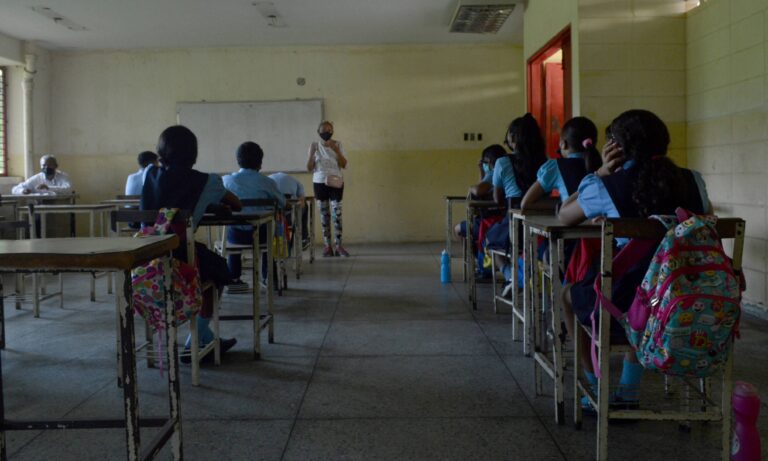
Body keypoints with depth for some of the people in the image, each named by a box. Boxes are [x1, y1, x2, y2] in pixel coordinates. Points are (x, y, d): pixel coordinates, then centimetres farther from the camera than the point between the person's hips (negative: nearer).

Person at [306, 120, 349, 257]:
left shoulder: (338, 145, 3)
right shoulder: (315, 146, 5)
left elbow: (344, 165, -5)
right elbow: (309, 168, 1)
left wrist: (336, 150, -16)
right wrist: (312, 153, -14)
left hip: (335, 182, -1)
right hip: (319, 182, 1)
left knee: (337, 213, -7)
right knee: (324, 215, 2)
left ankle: (339, 246, -6)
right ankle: (327, 246, 5)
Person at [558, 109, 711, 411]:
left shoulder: (607, 187, -10)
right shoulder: (692, 181, 1)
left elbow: (564, 216, 7)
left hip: (623, 306, -4)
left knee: (569, 294, 29)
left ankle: (596, 389, 33)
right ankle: (629, 392, 36)